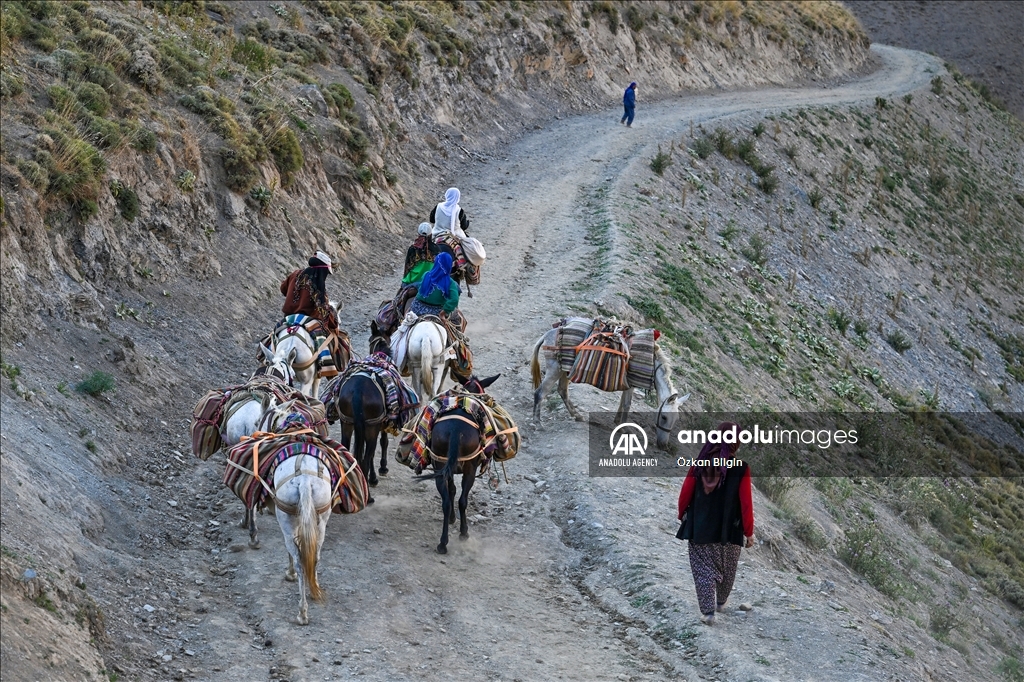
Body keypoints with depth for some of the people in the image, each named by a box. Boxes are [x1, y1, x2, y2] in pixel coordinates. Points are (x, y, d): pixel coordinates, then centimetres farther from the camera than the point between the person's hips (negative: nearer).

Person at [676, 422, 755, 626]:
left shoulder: (700, 464, -8)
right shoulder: (740, 469, -15)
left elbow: (685, 493, -2)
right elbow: (746, 503, -12)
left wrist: (682, 515, 17)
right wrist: (749, 532, -2)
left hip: (700, 527, 0)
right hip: (729, 531, 0)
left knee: (704, 569, 7)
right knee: (726, 568, 22)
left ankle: (708, 611, -2)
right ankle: (721, 602, 39)